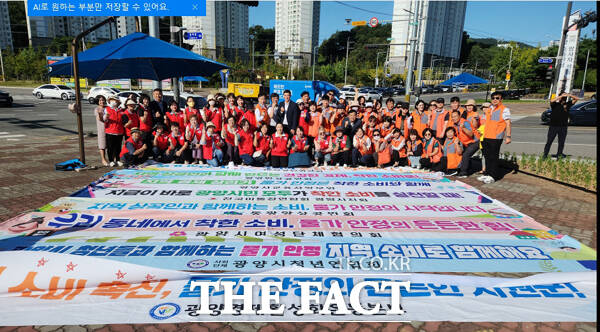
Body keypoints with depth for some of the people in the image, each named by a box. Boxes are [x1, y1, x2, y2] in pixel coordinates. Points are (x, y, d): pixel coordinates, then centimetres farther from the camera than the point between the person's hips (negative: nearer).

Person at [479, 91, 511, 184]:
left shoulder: (504, 109, -1)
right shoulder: (488, 110, 19)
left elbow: (508, 124, -7)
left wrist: (508, 136, -14)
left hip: (496, 137, -7)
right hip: (486, 136, 7)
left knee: (494, 156, -5)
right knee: (487, 156, 11)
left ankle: (493, 176, 1)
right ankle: (487, 173, 21)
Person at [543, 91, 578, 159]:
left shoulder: (567, 104, 8)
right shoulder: (555, 104, -2)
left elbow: (576, 99, 7)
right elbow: (552, 101, -23)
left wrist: (569, 95, -9)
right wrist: (562, 95, -22)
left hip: (563, 127, 3)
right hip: (553, 126, -3)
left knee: (561, 142, 6)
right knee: (549, 141, 0)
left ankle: (559, 154, 15)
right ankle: (545, 154, 5)